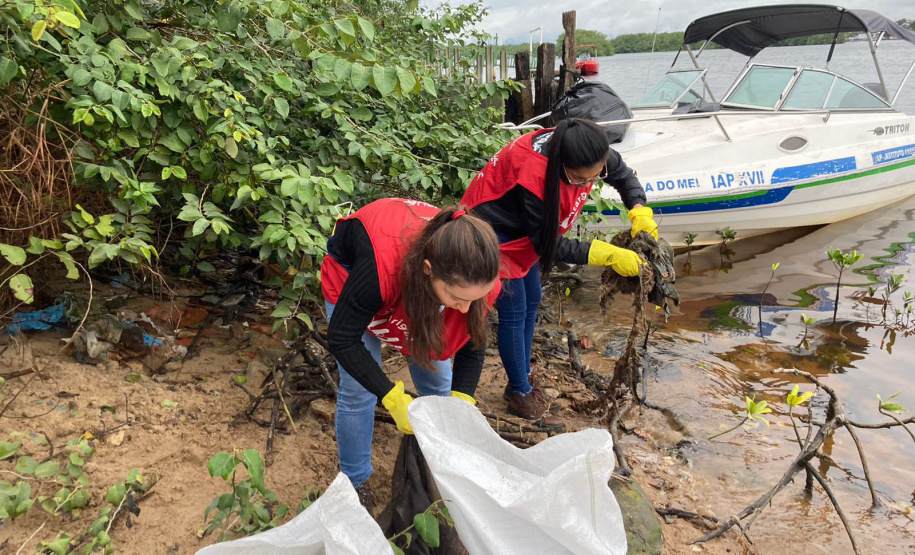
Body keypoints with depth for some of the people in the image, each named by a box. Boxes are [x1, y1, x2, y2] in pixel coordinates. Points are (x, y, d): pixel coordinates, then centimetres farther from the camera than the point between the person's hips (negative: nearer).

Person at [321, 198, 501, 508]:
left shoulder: (478, 279, -35)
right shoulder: (383, 263, -48)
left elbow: (473, 342, -15)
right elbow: (342, 339, -33)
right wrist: (394, 399, -36)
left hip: (415, 282, 3)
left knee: (438, 382, 6)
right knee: (358, 390, -6)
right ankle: (355, 483, 18)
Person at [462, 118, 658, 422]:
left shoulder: (590, 152, -21)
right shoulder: (533, 174, -40)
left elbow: (623, 175, 1)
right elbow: (549, 244, -29)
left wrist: (640, 212, -17)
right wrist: (607, 255, -30)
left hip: (523, 229, 8)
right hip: (493, 230, -8)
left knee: (532, 301, 14)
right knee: (514, 311, -5)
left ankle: (523, 381, 29)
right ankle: (520, 394, 13)